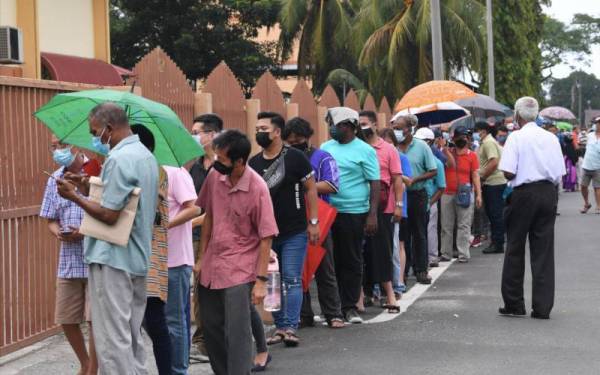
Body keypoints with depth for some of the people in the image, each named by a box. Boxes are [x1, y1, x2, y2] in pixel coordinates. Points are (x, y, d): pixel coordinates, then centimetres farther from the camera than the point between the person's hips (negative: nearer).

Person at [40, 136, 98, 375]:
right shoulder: (54, 180, 9)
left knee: (95, 319, -3)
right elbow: (51, 220, 15)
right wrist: (58, 233, -8)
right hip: (68, 262, 6)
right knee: (66, 320, 11)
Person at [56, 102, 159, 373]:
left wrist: (74, 197, -8)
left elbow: (109, 215, -20)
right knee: (132, 337, 14)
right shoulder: (146, 156, 14)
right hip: (138, 259, 10)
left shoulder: (119, 159, -17)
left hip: (112, 259, -10)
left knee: (113, 340, -5)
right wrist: (88, 186, 11)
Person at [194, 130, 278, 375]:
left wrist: (261, 280, -14)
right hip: (211, 267, 6)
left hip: (240, 271, -6)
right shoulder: (214, 176, -2)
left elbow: (266, 237, -13)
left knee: (237, 333, -6)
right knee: (211, 328, 14)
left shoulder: (257, 188, -17)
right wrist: (201, 258, 11)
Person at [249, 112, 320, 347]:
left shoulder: (295, 158, -5)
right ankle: (280, 327, 16)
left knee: (292, 280, -5)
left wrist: (313, 222, -6)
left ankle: (291, 328, -4)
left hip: (294, 233, -4)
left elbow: (310, 189, -2)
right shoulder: (253, 163, 7)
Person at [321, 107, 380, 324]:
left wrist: (372, 215, -11)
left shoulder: (364, 151, -3)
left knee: (352, 261, 4)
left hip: (353, 214, -4)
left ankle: (349, 307, 12)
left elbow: (375, 184, -3)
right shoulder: (325, 148, 10)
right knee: (330, 259, 7)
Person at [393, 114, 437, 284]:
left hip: (417, 195, -1)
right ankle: (402, 270, 15)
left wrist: (414, 179, -12)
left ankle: (421, 270, 11)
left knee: (419, 233, 5)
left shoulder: (421, 146, -2)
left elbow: (433, 171, -1)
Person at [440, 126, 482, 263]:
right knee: (446, 226, 6)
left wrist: (478, 194, -4)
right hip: (447, 194, 2)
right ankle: (446, 254, 13)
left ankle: (463, 254, -2)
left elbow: (475, 176, 2)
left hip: (464, 194, -2)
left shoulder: (472, 155, 5)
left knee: (464, 225, -4)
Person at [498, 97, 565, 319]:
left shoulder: (516, 137, -8)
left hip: (524, 194, -4)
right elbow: (560, 174, 5)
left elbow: (508, 173, -15)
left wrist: (511, 181, 6)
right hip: (549, 194, 4)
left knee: (515, 250, 8)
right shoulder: (551, 138, 6)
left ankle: (513, 304, 14)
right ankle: (542, 307, 6)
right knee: (544, 251, 6)